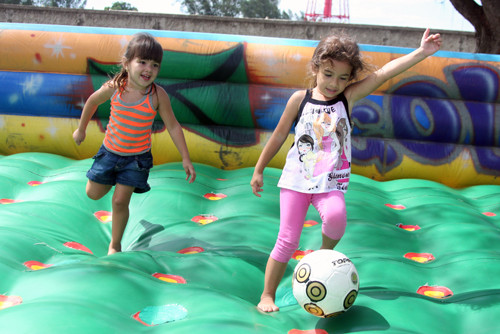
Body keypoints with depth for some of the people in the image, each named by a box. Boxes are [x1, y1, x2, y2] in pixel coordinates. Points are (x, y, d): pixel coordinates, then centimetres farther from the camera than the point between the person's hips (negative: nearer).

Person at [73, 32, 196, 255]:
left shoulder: (158, 95, -22)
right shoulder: (114, 88, -18)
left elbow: (173, 126, -12)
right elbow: (93, 101, 3)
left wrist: (186, 159, -12)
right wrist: (81, 129, 15)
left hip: (137, 156, -3)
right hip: (110, 151, 3)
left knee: (120, 202, -3)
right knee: (93, 194, 16)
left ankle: (115, 245, 19)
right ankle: (114, 179, 49)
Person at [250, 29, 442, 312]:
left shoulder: (348, 98, 0)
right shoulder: (300, 99, 0)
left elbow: (384, 74, -10)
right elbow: (278, 137, 9)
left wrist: (421, 52, -18)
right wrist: (259, 170, 14)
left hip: (330, 183, 0)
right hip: (296, 179, 0)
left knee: (336, 216, -30)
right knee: (288, 240, -2)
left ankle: (326, 251, 3)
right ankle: (267, 296, 13)